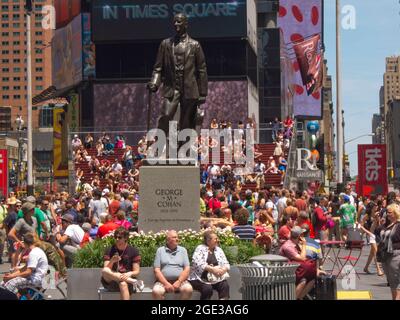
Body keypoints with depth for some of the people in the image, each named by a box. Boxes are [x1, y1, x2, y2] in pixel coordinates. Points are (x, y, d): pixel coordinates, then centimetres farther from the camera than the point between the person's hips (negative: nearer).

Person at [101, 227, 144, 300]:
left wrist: (129, 273, -20)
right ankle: (134, 282, -32)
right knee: (105, 271, -32)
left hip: (127, 281, -2)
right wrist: (112, 261, -19)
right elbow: (105, 270, 1)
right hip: (110, 282, 2)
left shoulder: (133, 251, 6)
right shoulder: (110, 251, 10)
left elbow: (136, 272, 3)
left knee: (123, 284, -39)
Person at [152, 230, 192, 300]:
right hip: (163, 281, -1)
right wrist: (166, 283, -13)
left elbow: (187, 269, 4)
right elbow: (157, 270, 1)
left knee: (188, 289, -31)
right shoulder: (160, 250, 9)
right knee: (156, 291, -33)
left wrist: (179, 282, -12)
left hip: (180, 280, 1)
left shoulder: (183, 250, 13)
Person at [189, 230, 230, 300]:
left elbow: (226, 264, 10)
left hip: (215, 278, 5)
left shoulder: (219, 250, 13)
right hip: (200, 278, -4)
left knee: (225, 285, -23)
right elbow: (198, 263, -17)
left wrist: (223, 269, -15)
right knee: (207, 288, -33)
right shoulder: (200, 249, -2)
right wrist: (212, 269, -23)